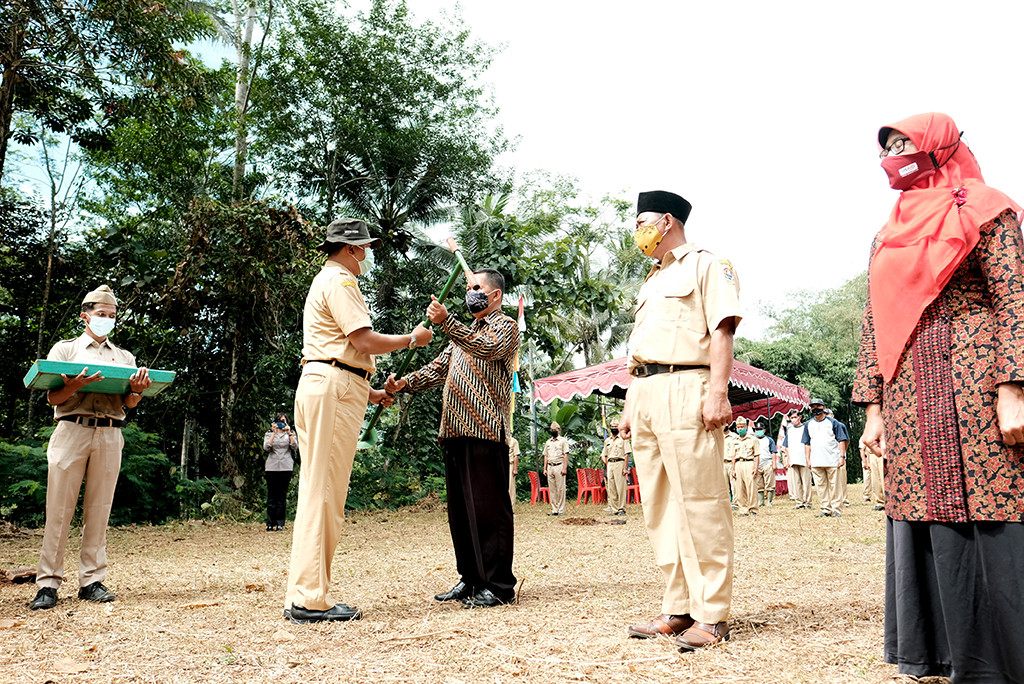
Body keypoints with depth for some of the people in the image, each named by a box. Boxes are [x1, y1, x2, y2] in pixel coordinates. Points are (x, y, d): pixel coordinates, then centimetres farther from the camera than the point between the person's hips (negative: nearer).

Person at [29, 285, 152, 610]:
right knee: (59, 507, -4)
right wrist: (77, 384, -16)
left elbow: (130, 403, 13)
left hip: (110, 435, 2)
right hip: (71, 430, -2)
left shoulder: (125, 357, 20)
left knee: (99, 509, 1)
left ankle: (91, 580, 5)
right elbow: (53, 398, 5)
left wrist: (136, 390, -10)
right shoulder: (65, 349, 13)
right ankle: (48, 583, 1)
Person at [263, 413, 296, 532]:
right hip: (272, 467, -1)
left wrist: (289, 433, -11)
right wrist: (274, 433, -11)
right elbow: (266, 447, -6)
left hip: (286, 468, 1)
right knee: (271, 496, 0)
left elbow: (295, 447, -3)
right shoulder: (269, 434, 11)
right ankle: (270, 524, 5)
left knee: (282, 495, 1)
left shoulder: (290, 434, 14)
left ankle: (280, 524, 4)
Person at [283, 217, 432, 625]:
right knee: (324, 492, -10)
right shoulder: (339, 280, -5)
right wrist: (412, 339, -1)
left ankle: (302, 597, 13)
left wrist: (367, 392, 27)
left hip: (319, 386, 11)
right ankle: (311, 599, -7)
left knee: (317, 492, 9)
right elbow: (366, 341, -15)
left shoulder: (324, 281, 28)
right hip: (333, 390, -11)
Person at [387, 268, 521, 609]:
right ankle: (470, 578, 20)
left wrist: (447, 322, -26)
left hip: (485, 430, -8)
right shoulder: (464, 333, 28)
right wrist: (404, 383, 3)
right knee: (459, 509, 10)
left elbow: (488, 349, -18)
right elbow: (437, 368, 20)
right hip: (455, 430, 8)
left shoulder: (506, 326, 4)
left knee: (488, 508, -7)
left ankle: (498, 585, 0)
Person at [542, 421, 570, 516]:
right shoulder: (548, 442, 18)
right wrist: (545, 468, 11)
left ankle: (561, 510, -2)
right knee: (552, 489, 4)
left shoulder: (563, 440, 3)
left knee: (560, 489, -6)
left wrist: (564, 468, -13)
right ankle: (554, 509, 8)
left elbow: (566, 455, -4)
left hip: (559, 466, -5)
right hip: (550, 467, 5)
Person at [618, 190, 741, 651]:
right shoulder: (651, 281, 28)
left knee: (699, 505, -8)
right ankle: (678, 609, 15)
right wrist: (629, 405, 19)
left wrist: (718, 392, -19)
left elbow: (722, 332, -8)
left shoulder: (705, 265, 4)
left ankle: (711, 616, 0)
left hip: (684, 389, -8)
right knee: (659, 507, 8)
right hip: (644, 394, 9)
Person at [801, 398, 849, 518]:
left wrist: (842, 456, -6)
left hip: (832, 460, -3)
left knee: (834, 485, -2)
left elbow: (841, 440, 2)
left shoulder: (833, 422, 5)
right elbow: (807, 444, 16)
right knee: (821, 486, 4)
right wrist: (808, 459, 8)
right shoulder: (808, 425, 14)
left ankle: (837, 509, 5)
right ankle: (826, 509, 10)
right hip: (816, 462, 3)